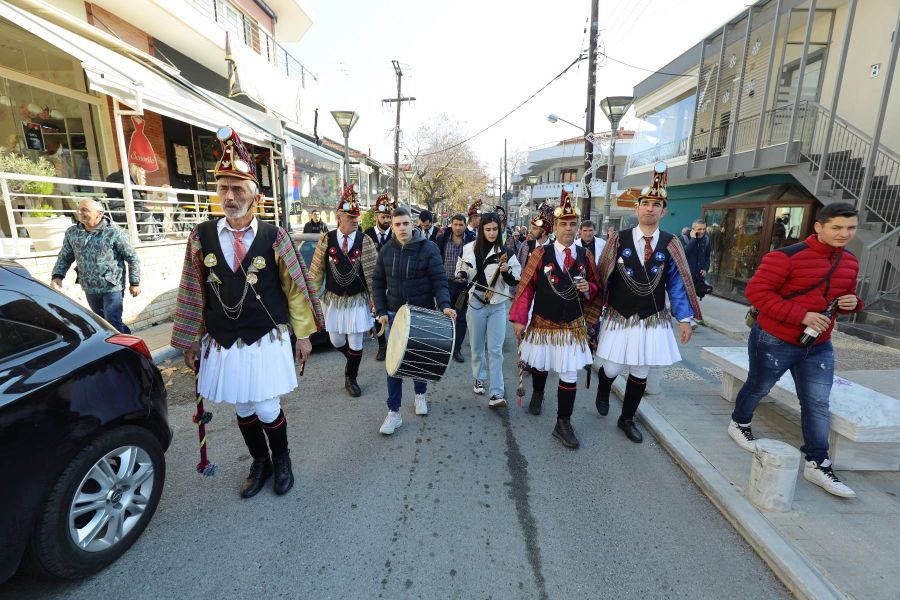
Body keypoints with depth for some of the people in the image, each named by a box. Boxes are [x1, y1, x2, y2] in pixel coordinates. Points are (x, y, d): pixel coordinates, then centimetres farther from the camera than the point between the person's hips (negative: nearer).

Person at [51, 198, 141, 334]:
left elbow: (132, 258, -7)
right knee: (102, 321, 18)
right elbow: (64, 257, 12)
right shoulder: (72, 233, 3)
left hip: (112, 287, -6)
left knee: (113, 323, -4)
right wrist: (57, 276, -7)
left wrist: (134, 283, -7)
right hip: (89, 288, 6)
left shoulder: (113, 233, -12)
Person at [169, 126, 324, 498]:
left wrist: (303, 334, -1)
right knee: (242, 410, 16)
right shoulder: (202, 237, -1)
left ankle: (281, 461, 34)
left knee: (267, 411, 4)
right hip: (222, 345, 3)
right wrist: (190, 341, 9)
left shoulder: (274, 237, -8)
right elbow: (192, 292, 6)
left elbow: (296, 287, -3)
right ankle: (260, 463, 40)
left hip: (267, 341, -2)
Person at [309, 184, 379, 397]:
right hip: (333, 299, 1)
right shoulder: (326, 239, -5)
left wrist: (374, 298, -5)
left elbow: (373, 272, -5)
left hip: (358, 299, -1)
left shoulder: (365, 241, -8)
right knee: (337, 341, 13)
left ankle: (351, 378, 29)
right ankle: (352, 361, 45)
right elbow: (317, 270, 1)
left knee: (355, 343, 6)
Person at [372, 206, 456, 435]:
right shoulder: (386, 250, 0)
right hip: (395, 313, 2)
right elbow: (378, 283, 7)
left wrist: (444, 305, -29)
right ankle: (394, 412, 11)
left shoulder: (428, 248, -10)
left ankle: (420, 394, 40)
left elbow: (439, 280, -13)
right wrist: (381, 311, -1)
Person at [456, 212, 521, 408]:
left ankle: (496, 393, 0)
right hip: (476, 303, 2)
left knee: (495, 349, -3)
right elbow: (461, 270, 16)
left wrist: (507, 271, -21)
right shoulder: (469, 248, 1)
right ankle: (479, 379, 36)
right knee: (477, 346, 14)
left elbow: (516, 280, -1)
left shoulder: (506, 252, -3)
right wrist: (462, 275, -7)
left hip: (498, 305, -1)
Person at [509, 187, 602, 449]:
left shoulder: (585, 256, 0)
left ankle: (563, 424, 17)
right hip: (542, 324, -1)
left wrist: (587, 288, -13)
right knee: (540, 366, 20)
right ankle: (537, 394, 51)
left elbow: (595, 288, 11)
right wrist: (519, 319, -10)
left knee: (569, 376, 2)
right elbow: (526, 287, -7)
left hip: (573, 327, 1)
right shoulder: (540, 254, -8)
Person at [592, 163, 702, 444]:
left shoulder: (670, 245, -2)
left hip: (653, 322, 2)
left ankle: (627, 419, 34)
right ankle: (603, 391, 43)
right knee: (611, 370, 5)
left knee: (640, 374, 12)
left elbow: (677, 284, 3)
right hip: (618, 319, -2)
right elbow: (602, 278, -5)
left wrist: (685, 319, -2)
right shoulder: (619, 240, -7)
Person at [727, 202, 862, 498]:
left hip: (818, 346, 6)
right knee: (758, 387, 13)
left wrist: (852, 303, -4)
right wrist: (802, 316, -25)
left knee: (817, 403, 7)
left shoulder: (850, 262, 6)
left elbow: (844, 296, 21)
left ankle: (818, 465, 18)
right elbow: (756, 291, -22)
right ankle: (739, 424, 39)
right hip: (774, 341, -6)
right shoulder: (786, 256, -19)